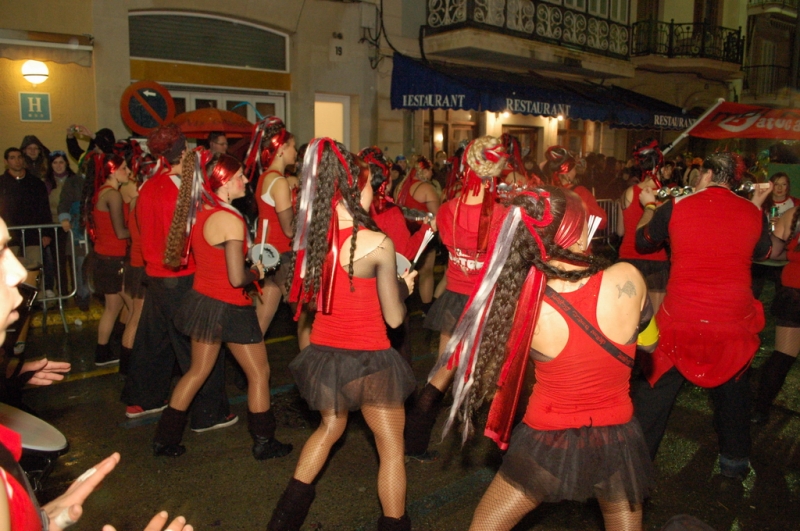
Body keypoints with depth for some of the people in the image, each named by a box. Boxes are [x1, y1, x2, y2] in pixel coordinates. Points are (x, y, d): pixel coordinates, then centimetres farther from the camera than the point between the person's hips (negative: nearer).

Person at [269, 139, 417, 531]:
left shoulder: (313, 235, -3)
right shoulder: (377, 243, -19)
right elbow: (394, 318, -12)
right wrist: (403, 286, 6)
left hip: (324, 352, 7)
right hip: (368, 359, -6)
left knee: (330, 427, 29)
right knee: (392, 449, 12)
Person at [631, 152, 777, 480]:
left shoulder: (676, 207, -8)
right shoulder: (752, 212, -2)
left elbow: (642, 242, 9)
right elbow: (763, 253, 18)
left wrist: (648, 206, 25)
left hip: (680, 321, -2)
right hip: (734, 323, 2)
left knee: (653, 390, 11)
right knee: (733, 389, 24)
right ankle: (735, 461, 39)